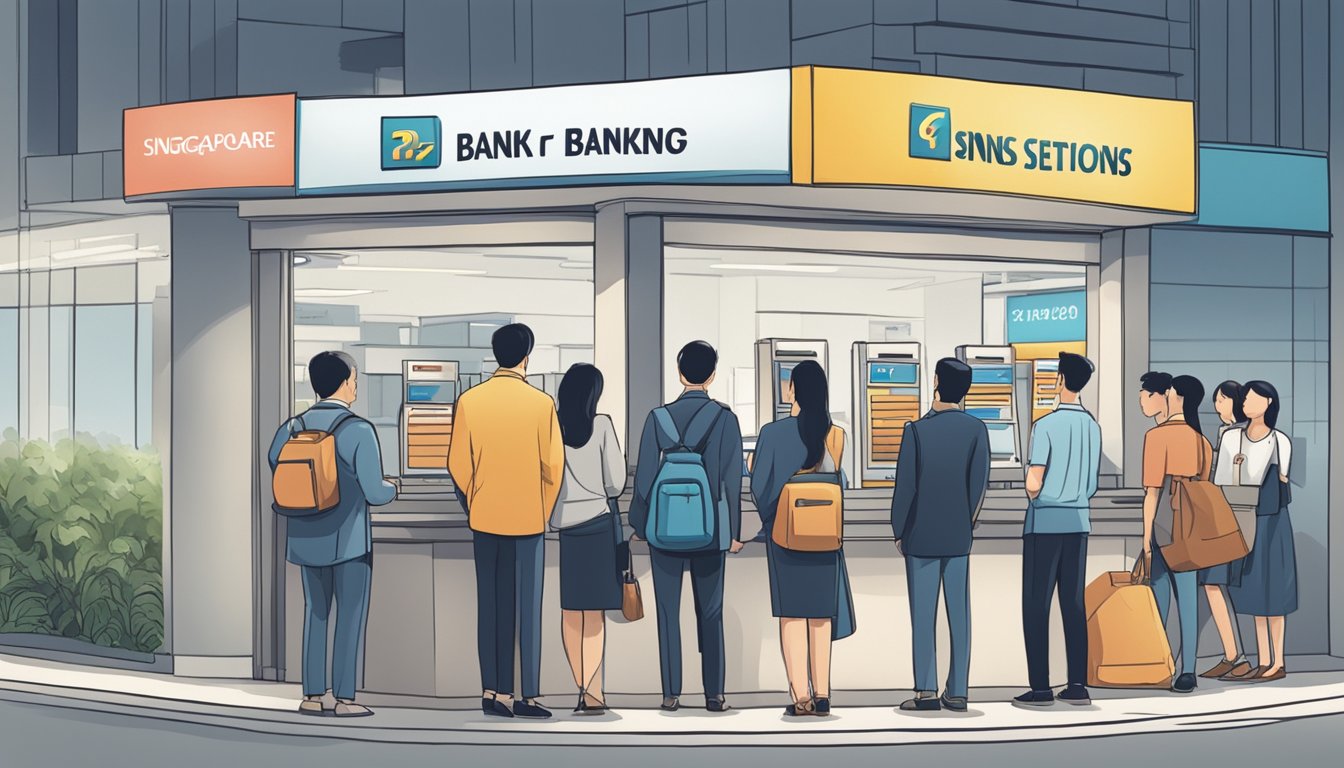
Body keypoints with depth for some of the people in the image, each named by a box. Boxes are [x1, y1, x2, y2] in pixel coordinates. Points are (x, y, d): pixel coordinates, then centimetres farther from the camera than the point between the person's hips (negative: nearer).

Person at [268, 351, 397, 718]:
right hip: (349, 537, -5)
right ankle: (345, 698, -1)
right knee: (351, 616, 2)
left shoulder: (292, 428, 1)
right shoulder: (359, 430, -15)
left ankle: (312, 696, 10)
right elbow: (374, 493, -16)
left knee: (316, 613, 13)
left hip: (307, 537, 5)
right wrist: (391, 489, 9)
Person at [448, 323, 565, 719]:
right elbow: (553, 464, -6)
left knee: (490, 605, 9)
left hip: (484, 519, 3)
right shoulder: (541, 403, -9)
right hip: (528, 520, -3)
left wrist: (473, 504, 14)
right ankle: (527, 697, 1)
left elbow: (458, 464, -1)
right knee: (527, 608, 1)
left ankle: (493, 691, 9)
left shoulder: (469, 401, -2)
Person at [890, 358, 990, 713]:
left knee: (923, 614, 3)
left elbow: (905, 486, -10)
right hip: (959, 537, 2)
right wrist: (967, 521, 11)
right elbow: (980, 482, -5)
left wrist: (898, 530, 3)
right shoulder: (976, 429, -6)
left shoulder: (917, 430, -12)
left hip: (921, 536, -2)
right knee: (958, 613, 6)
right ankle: (957, 691, 7)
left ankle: (926, 690, 1)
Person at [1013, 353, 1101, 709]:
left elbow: (1033, 484, -15)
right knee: (1073, 603, 8)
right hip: (1079, 520, 6)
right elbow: (1091, 482, 11)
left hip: (1045, 521, -6)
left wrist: (1033, 496, 5)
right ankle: (1078, 685, 5)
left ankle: (1040, 687, -4)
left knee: (1036, 604, -1)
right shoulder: (1092, 426, 5)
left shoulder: (1046, 425, -13)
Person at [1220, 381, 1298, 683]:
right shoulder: (1231, 438, 5)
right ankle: (1263, 662, 12)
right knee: (1255, 590, 7)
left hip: (1271, 522, -4)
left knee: (1272, 589, -2)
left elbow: (1280, 485, 5)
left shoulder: (1280, 442, -3)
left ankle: (1278, 663, 3)